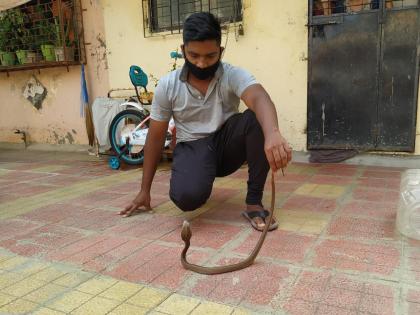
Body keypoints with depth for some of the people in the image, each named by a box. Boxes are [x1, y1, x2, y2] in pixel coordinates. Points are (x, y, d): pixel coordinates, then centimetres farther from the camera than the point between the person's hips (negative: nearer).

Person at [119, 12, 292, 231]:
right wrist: (145, 191, 1)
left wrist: (272, 133, -61)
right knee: (186, 197, -32)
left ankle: (254, 203, -20)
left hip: (226, 144, 0)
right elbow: (155, 137, -1)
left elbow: (259, 98, -36)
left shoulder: (233, 76, -13)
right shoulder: (167, 86, -8)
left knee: (257, 119, -30)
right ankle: (201, 177, 9)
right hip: (192, 147, 0)